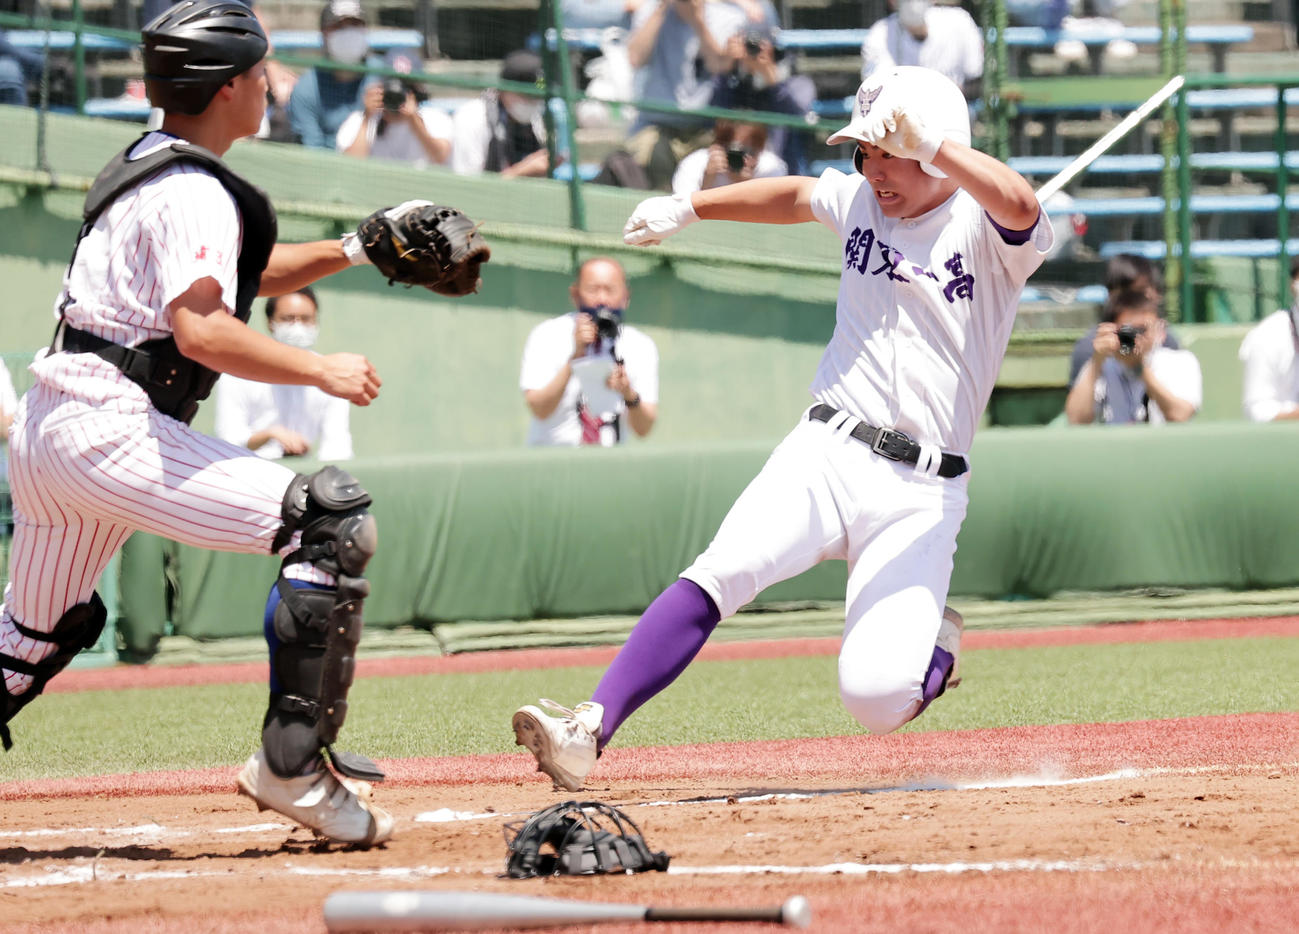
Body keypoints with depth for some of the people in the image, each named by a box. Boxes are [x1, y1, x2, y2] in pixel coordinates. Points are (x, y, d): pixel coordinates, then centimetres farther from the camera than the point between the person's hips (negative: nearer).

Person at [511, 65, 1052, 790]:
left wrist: (925, 139, -34)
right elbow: (791, 197, 33)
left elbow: (1021, 207, -30)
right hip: (826, 456, 4)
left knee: (875, 698, -15)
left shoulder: (983, 227, -5)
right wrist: (688, 208, 38)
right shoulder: (858, 200, 11)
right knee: (720, 574, -24)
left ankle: (936, 646, 21)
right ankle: (591, 730, -29)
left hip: (921, 494, -4)